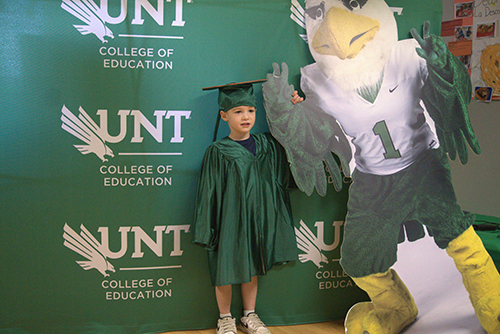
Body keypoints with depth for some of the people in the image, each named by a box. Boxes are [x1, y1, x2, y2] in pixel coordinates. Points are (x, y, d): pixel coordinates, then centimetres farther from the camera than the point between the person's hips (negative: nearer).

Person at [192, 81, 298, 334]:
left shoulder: (266, 145, 2)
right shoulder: (218, 152, -11)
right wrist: (207, 229, -10)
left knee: (251, 268, 17)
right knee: (225, 269, 8)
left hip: (256, 219, 4)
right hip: (229, 221, -4)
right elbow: (208, 192, -8)